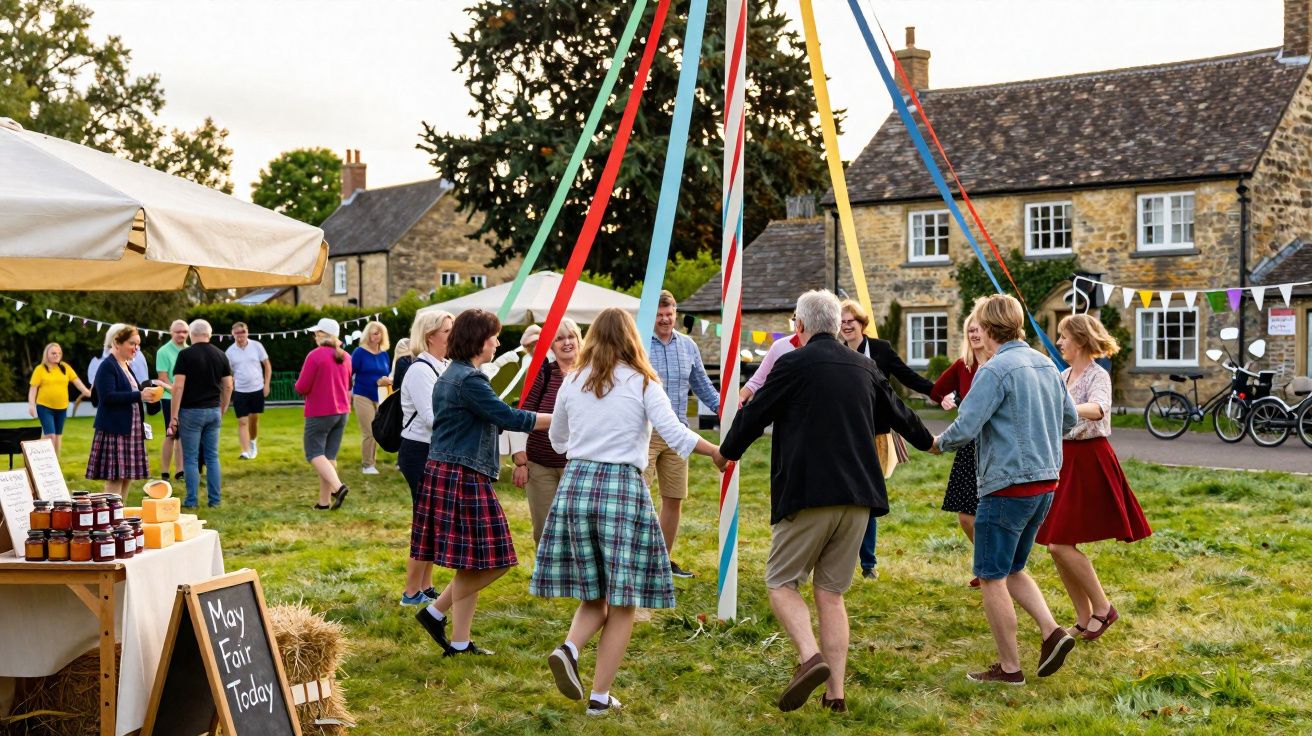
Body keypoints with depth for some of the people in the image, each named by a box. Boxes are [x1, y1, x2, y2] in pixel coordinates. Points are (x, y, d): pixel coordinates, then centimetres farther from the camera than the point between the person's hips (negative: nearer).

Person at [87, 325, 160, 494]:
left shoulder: (126, 366, 18)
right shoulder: (107, 366, -10)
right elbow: (108, 397, -21)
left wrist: (146, 393, 10)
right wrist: (139, 395, -24)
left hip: (130, 429, 9)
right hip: (114, 430, -9)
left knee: (127, 476, 8)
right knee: (115, 479, -10)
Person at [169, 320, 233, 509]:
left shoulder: (185, 355, -9)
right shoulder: (220, 355, 6)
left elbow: (178, 386, -13)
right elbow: (228, 386, 8)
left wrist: (174, 416, -10)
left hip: (191, 411, -4)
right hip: (214, 411, 4)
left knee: (191, 458, 2)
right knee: (212, 457, 10)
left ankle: (191, 501, 5)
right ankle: (215, 499, 11)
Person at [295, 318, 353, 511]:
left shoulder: (315, 355, -14)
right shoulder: (344, 357, 7)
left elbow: (301, 388, -13)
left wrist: (300, 386, 8)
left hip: (320, 413, -6)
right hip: (342, 412, 6)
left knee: (314, 453, -1)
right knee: (330, 455, 9)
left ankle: (338, 486, -21)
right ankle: (324, 500, 9)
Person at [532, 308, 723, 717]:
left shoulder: (573, 382, 9)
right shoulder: (642, 383, -2)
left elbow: (557, 440, 22)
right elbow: (675, 433, -10)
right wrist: (718, 452, 3)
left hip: (575, 484, 4)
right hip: (623, 486, -4)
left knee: (594, 594, 16)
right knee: (622, 602, 5)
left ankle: (569, 649, -12)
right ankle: (600, 696, 4)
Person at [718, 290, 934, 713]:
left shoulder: (793, 365, -6)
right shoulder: (864, 368, 12)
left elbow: (754, 414, 1)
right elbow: (897, 413, 26)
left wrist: (727, 452, 20)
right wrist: (927, 440, 47)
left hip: (807, 494, -5)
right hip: (857, 497, 6)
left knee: (781, 583, 5)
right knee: (831, 593, 11)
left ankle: (810, 656, -18)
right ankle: (836, 692, 8)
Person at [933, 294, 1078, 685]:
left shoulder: (995, 370, -16)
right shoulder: (1046, 364, 9)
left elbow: (964, 429, -20)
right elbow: (1069, 417, 19)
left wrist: (939, 443, 0)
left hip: (1007, 485, -8)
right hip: (1045, 481, 9)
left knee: (992, 578, 3)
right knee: (1012, 570, 21)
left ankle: (1009, 667, 8)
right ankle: (1052, 631, 5)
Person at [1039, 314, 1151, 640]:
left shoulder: (1098, 376, -13)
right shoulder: (1063, 376, 11)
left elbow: (1097, 409, -35)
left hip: (1088, 463, -8)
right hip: (1064, 460, 8)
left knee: (1060, 544, -11)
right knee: (1055, 545, 6)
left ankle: (1102, 607, 5)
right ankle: (1084, 619, 16)